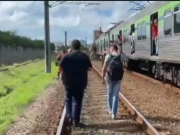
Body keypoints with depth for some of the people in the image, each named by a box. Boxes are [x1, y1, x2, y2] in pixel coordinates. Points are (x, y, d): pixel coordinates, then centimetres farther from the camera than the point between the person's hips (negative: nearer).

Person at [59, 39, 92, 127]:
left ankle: (69, 117, 17)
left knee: (68, 99, 19)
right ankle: (76, 121, 5)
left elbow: (60, 66, -8)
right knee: (77, 101, 5)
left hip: (68, 81, 0)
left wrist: (67, 70, 9)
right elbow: (89, 68, -1)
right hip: (80, 82, 0)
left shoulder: (67, 56, -4)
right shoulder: (84, 56, -1)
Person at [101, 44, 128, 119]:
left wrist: (103, 78, -7)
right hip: (118, 78, 1)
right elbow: (127, 60, 26)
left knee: (110, 94, 19)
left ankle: (110, 110, 32)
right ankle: (113, 114, -1)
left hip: (109, 78, -1)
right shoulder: (121, 56, 2)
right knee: (115, 95, 4)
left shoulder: (108, 56, -7)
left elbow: (104, 68, -13)